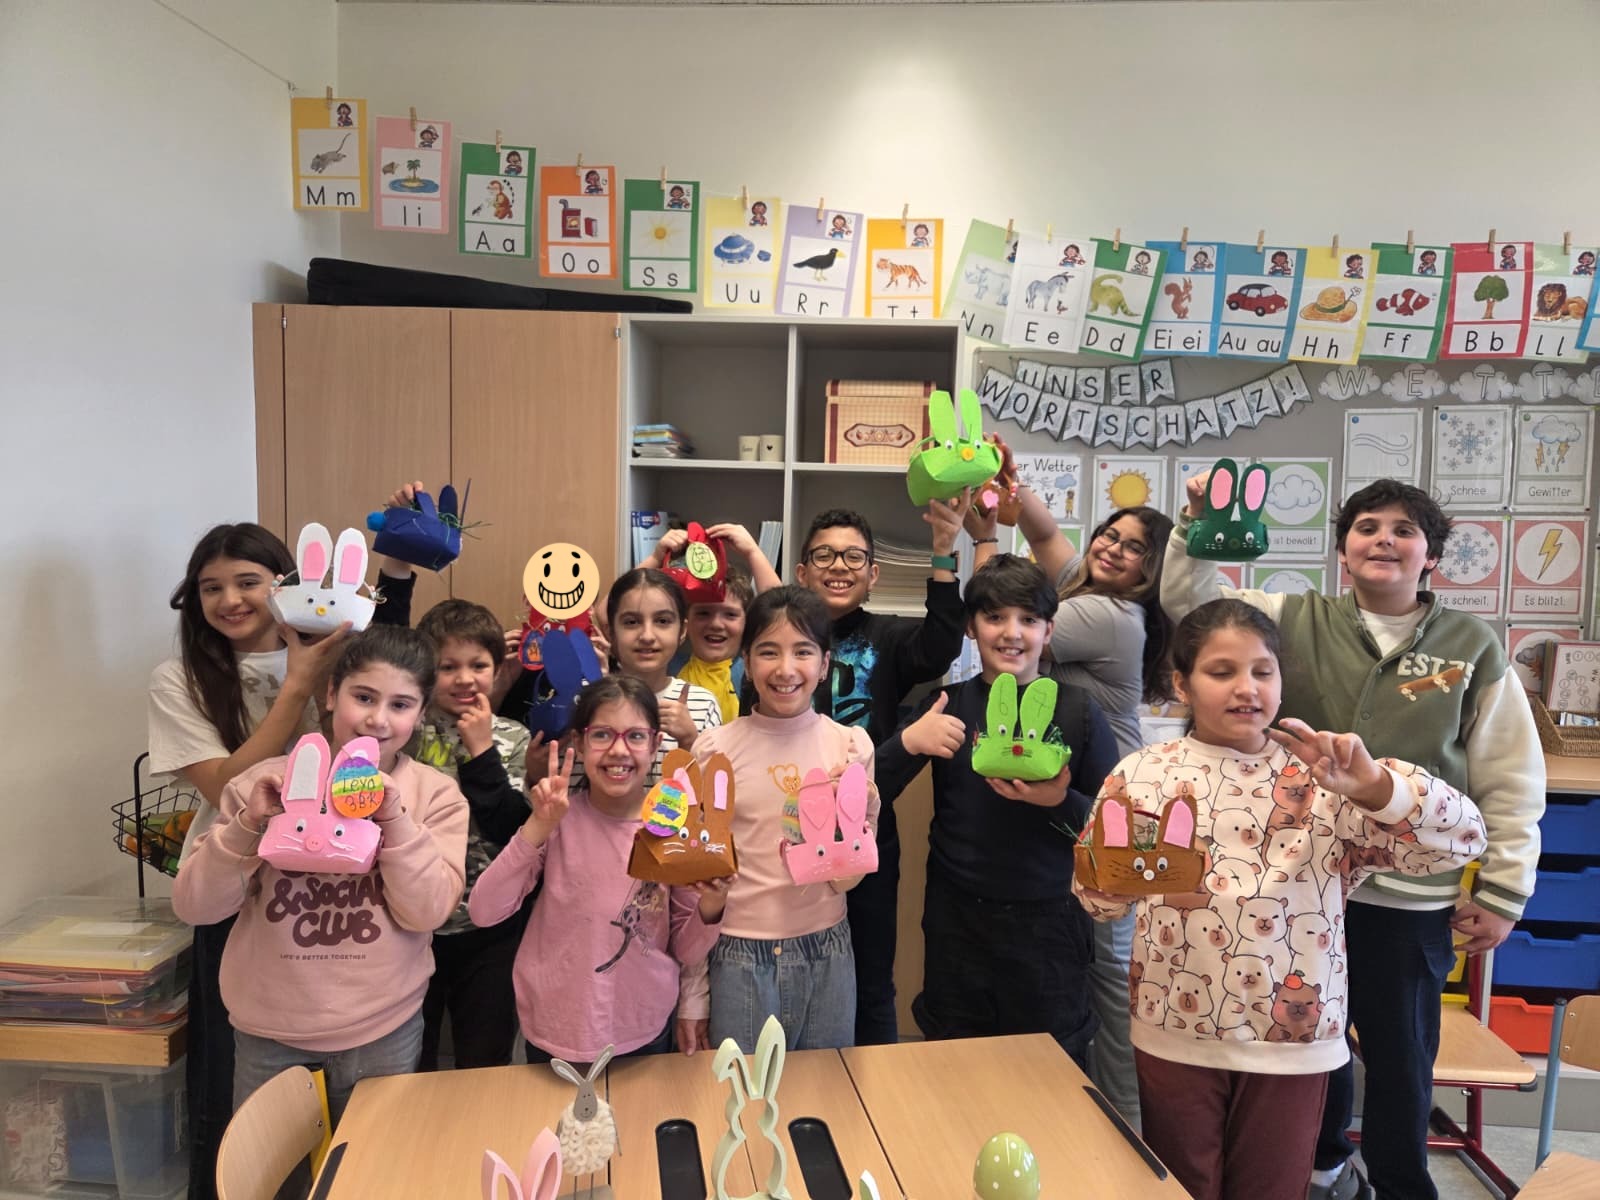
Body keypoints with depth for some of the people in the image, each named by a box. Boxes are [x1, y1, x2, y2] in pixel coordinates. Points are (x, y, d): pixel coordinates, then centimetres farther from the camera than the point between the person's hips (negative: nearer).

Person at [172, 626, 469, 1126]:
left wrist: (394, 821, -24)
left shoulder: (434, 794, -5)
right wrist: (250, 825, -20)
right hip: (268, 1030, 1)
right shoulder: (268, 782, -4)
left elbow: (426, 913, -14)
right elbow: (194, 906, -6)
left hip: (381, 1032, 0)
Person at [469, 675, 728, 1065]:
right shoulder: (560, 817, -11)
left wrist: (710, 910, -22)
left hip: (645, 1031, 1)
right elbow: (484, 911, -18)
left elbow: (687, 951, -2)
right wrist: (538, 827, -26)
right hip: (554, 1032, 0)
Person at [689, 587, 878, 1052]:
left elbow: (845, 878, -1)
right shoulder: (715, 749, -8)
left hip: (827, 955, 2)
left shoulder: (851, 745, -4)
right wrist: (691, 999, -2)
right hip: (740, 959, -1)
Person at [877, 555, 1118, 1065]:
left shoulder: (1077, 710, -3)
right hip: (957, 921, 2)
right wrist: (907, 744, -17)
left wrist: (1061, 803, -21)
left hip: (1049, 923, -1)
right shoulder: (948, 703, 1)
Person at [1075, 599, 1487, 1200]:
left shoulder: (1321, 774, -7)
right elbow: (1094, 891, -1)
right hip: (1175, 1033, 0)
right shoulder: (1142, 773, -4)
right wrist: (1133, 876, -23)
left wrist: (1374, 786, -30)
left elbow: (1459, 840, -13)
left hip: (1293, 1036, 0)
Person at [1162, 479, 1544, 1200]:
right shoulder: (1295, 622, -1)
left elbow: (1511, 784, 1)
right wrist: (1198, 522, -18)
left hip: (1411, 897, -1)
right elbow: (1189, 600, -3)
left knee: (1401, 1056, 15)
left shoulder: (1473, 648, -2)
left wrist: (1501, 895, -1)